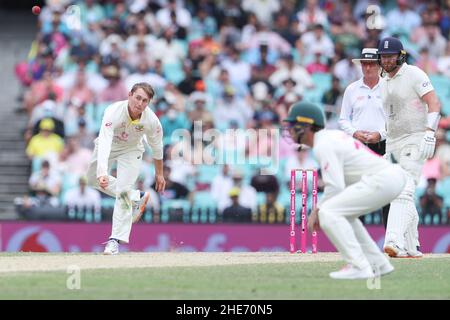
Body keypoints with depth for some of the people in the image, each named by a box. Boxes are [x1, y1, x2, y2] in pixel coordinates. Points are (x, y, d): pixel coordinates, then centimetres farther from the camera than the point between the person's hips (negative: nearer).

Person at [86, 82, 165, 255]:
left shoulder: (152, 120, -29)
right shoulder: (113, 112, -39)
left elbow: (156, 145, -8)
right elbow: (104, 143, -50)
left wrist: (159, 173, 3)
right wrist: (102, 173, -64)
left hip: (131, 150, -1)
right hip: (109, 145, 1)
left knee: (123, 191, -15)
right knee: (94, 178, 11)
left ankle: (116, 239, -11)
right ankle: (136, 198, 25)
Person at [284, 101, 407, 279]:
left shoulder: (323, 146, -9)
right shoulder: (333, 136, 21)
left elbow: (335, 187, -16)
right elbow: (340, 182, 25)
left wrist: (317, 212, -3)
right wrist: (319, 210, 18)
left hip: (382, 180, -10)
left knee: (329, 213, -13)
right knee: (342, 214, 24)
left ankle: (359, 267, -17)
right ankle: (378, 264, 20)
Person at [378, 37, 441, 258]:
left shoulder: (414, 75, -9)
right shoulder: (383, 82, 14)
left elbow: (434, 103, -17)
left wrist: (429, 132, -30)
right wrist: (387, 148, 20)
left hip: (415, 140, -8)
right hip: (392, 143, 8)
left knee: (404, 191, -21)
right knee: (402, 196, 9)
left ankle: (395, 241, -33)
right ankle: (412, 247, 16)